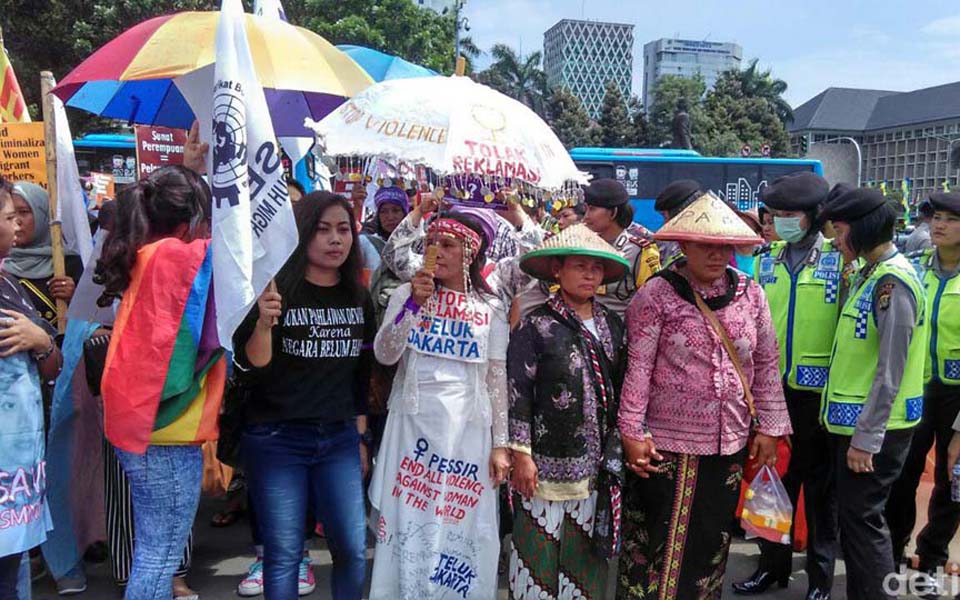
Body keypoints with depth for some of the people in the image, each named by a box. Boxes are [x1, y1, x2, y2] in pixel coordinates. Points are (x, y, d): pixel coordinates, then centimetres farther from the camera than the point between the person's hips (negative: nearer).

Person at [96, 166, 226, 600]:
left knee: (153, 552, 21)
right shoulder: (176, 256, -18)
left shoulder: (146, 256, 8)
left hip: (143, 425, 9)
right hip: (165, 433, -9)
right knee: (161, 557, 3)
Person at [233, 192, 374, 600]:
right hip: (276, 440, -4)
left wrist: (360, 438, 15)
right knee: (284, 555, 5)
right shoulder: (276, 290, -9)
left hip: (339, 440, 4)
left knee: (353, 550, 7)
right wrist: (263, 323, -30)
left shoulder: (358, 298, 6)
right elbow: (251, 368, -12)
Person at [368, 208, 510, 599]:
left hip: (467, 430, 0)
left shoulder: (490, 309, 3)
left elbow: (497, 380, 4)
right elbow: (384, 355, -8)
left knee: (460, 528, 5)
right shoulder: (408, 294, 3)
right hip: (413, 425, 0)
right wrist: (414, 302, -17)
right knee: (408, 525, 5)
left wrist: (501, 444, 1)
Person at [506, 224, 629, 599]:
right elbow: (517, 393, -8)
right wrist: (521, 453, -11)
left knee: (585, 552, 14)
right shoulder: (536, 327, -7)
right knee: (538, 549, 5)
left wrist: (616, 450, 12)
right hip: (546, 462, -4)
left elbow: (622, 389, 13)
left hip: (596, 465, 5)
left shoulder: (613, 326, 7)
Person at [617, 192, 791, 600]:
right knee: (660, 544, 6)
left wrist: (769, 427, 7)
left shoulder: (750, 294, 3)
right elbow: (637, 367, -11)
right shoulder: (656, 294, -10)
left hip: (729, 444, 4)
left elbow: (766, 365, 8)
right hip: (667, 444, -4)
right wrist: (632, 432, -13)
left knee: (712, 542, 17)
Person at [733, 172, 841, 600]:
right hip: (772, 387, 4)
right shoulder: (767, 258, 7)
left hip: (820, 390, -4)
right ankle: (773, 563, 30)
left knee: (819, 484, 9)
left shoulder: (840, 258, -5)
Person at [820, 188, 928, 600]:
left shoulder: (893, 282, -17)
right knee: (852, 515, 16)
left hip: (873, 427, -9)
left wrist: (866, 438, -18)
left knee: (862, 519, -1)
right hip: (851, 419, 9)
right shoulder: (868, 275, 11)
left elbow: (891, 371, -19)